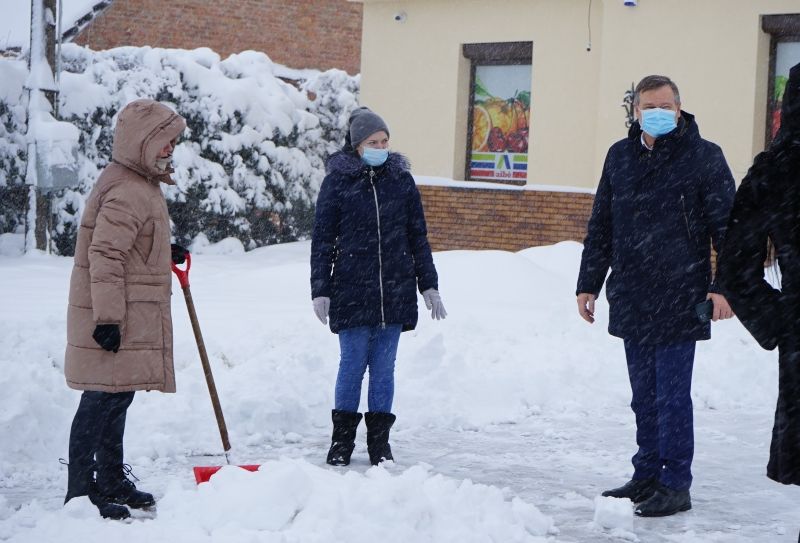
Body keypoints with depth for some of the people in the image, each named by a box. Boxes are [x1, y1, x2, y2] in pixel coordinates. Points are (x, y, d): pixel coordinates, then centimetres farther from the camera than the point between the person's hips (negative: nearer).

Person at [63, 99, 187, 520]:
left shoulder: (139, 185, 16)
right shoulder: (126, 192, -19)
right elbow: (104, 256, -25)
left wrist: (165, 255, 22)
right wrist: (107, 318, -27)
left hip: (131, 318, 11)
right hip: (113, 319, -11)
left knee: (116, 398, 17)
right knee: (103, 400, -7)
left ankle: (111, 482, 28)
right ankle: (80, 492, -2)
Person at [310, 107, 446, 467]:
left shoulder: (402, 180, 8)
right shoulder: (337, 181, 1)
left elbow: (418, 237, 13)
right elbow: (322, 240, 2)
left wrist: (429, 286, 11)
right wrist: (320, 291, -4)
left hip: (395, 292, 2)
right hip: (352, 292, -2)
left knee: (384, 367, 6)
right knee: (353, 365, 1)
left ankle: (379, 440, 15)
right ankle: (342, 438, 13)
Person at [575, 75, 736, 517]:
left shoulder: (704, 157, -4)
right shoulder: (620, 156, 10)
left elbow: (726, 226, -4)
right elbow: (600, 227, 16)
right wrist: (588, 284, 15)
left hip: (679, 300, -5)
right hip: (631, 299, 5)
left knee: (671, 395, -4)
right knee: (644, 396, 13)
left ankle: (675, 485, 4)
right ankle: (647, 475, 22)